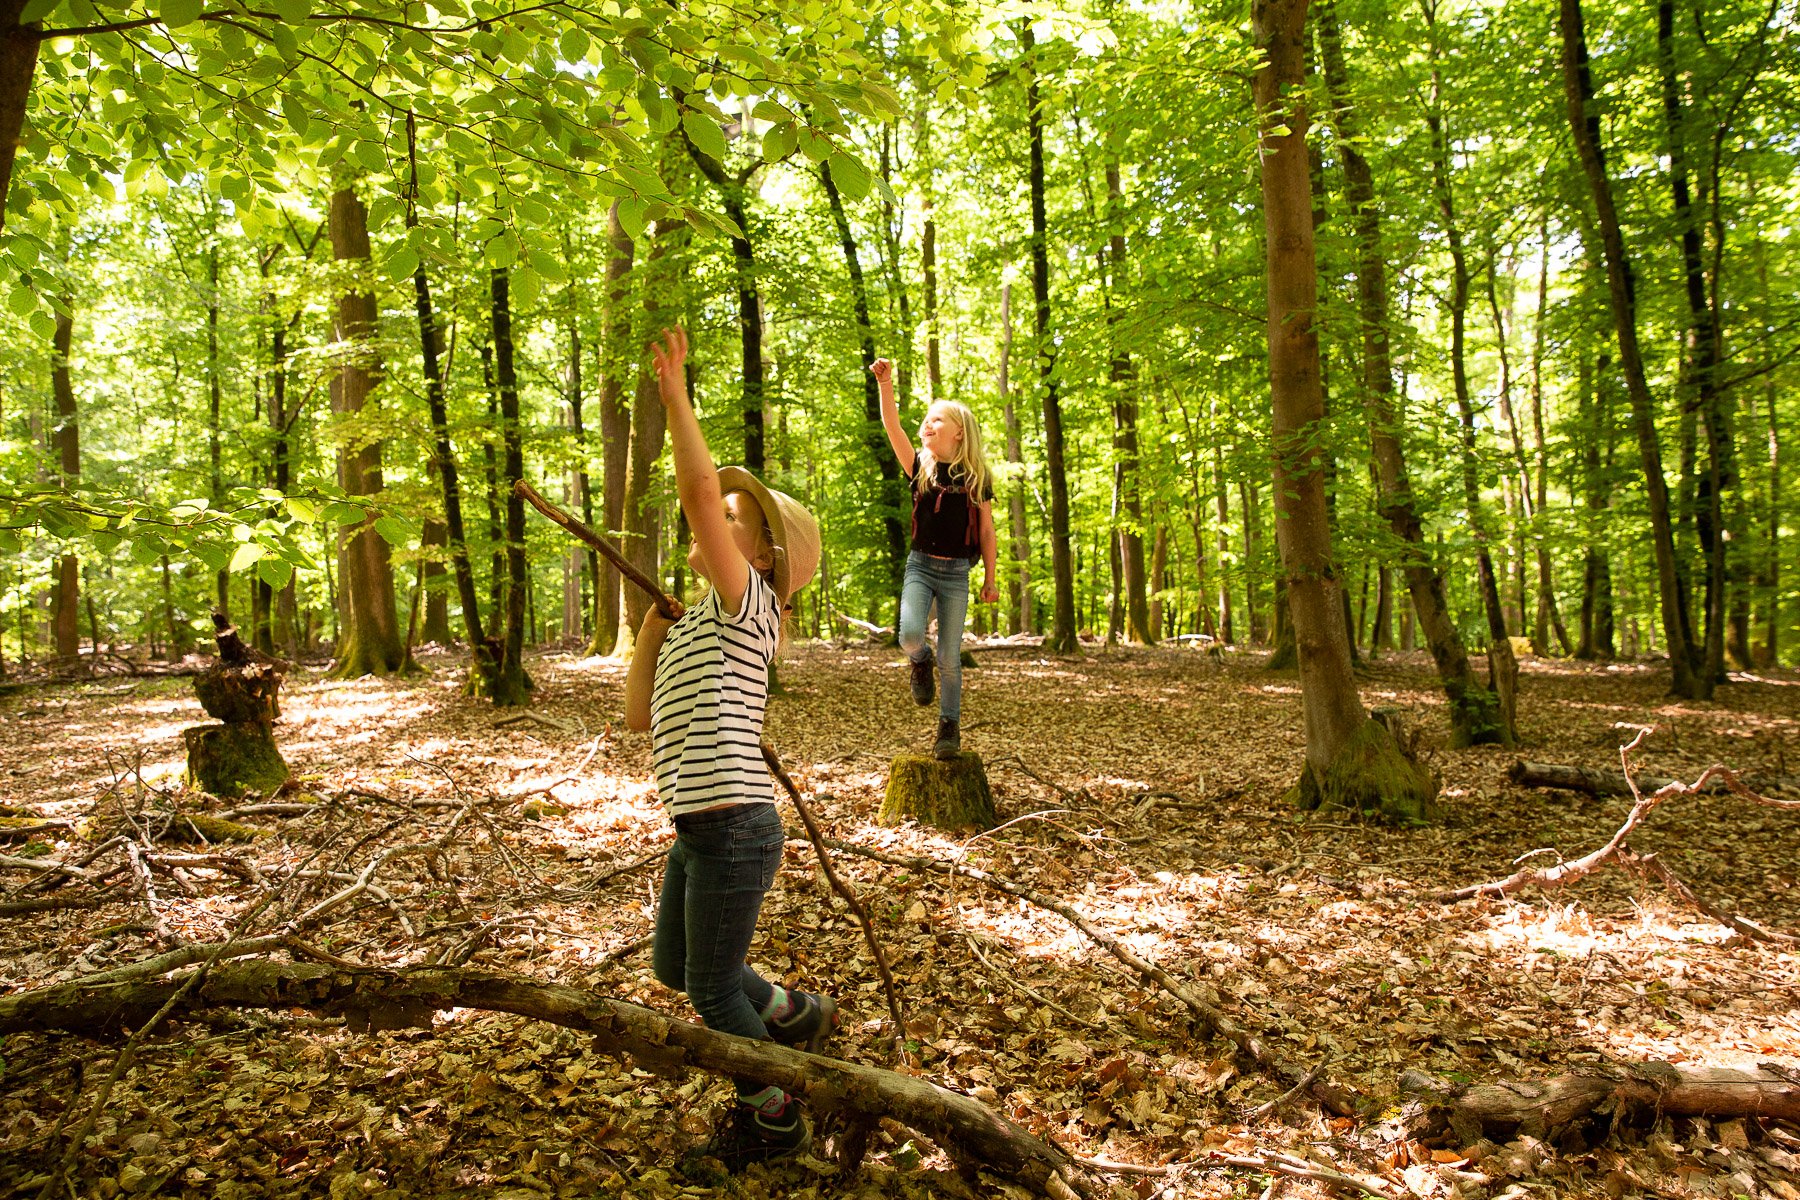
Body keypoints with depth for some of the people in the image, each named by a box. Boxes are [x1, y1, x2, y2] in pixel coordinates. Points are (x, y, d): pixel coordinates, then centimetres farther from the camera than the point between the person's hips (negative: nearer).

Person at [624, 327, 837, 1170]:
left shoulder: (746, 606, -10)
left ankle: (774, 1117, 31)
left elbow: (700, 488, -23)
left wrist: (674, 396, -18)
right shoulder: (697, 627, 16)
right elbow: (640, 716, 15)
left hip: (733, 831, -9)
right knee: (673, 968, 25)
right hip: (699, 832, 9)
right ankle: (794, 1014, 42)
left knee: (713, 992, 8)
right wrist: (652, 626, 10)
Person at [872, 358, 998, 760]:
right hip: (920, 565, 1)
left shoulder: (977, 477, 0)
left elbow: (986, 531, 5)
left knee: (949, 656, 1)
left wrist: (990, 579, 5)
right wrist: (886, 384, -25)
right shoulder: (920, 468, 2)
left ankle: (949, 726, 16)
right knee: (910, 635, -23)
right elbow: (892, 427, -12)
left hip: (956, 572, -1)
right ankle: (920, 662, 14)